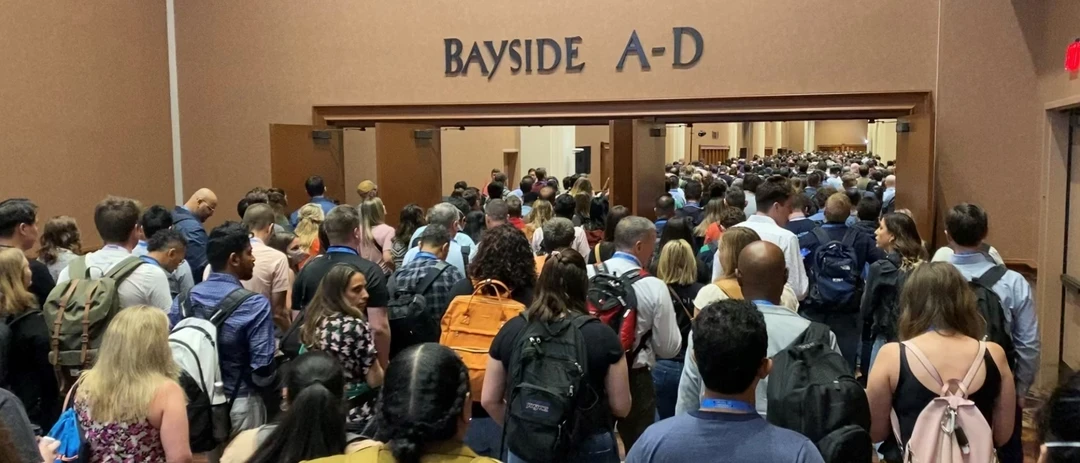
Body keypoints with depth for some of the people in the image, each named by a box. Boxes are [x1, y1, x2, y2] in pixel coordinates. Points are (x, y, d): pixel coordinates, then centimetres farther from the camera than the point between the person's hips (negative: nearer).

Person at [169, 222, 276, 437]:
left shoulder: (183, 300, -2)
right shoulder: (255, 305, -18)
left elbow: (170, 352, 2)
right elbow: (263, 370, -20)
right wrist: (253, 386, 2)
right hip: (238, 403, -5)